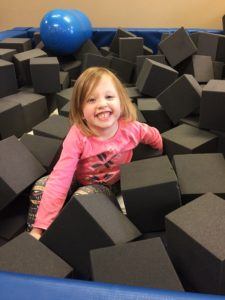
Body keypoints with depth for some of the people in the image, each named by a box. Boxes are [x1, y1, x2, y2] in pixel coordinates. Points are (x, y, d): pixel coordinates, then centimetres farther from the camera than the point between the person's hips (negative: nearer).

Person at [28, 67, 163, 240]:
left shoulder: (131, 128, -24)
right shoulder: (77, 136, -29)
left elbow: (154, 136, 0)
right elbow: (60, 178, -35)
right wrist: (39, 228, -36)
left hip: (106, 186, 0)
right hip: (78, 180, 1)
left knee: (81, 198, -32)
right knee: (41, 186, -22)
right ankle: (33, 236, -3)